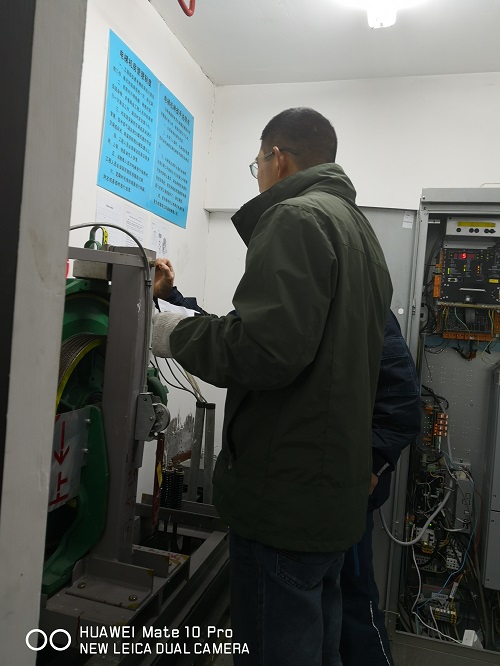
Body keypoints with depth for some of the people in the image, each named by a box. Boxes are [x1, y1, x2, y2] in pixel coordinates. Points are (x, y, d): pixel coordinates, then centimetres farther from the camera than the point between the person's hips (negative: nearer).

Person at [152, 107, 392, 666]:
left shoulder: (295, 218, -13)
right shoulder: (360, 229, 16)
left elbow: (265, 349, -26)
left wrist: (179, 335, -8)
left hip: (286, 494, -9)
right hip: (337, 490, 10)